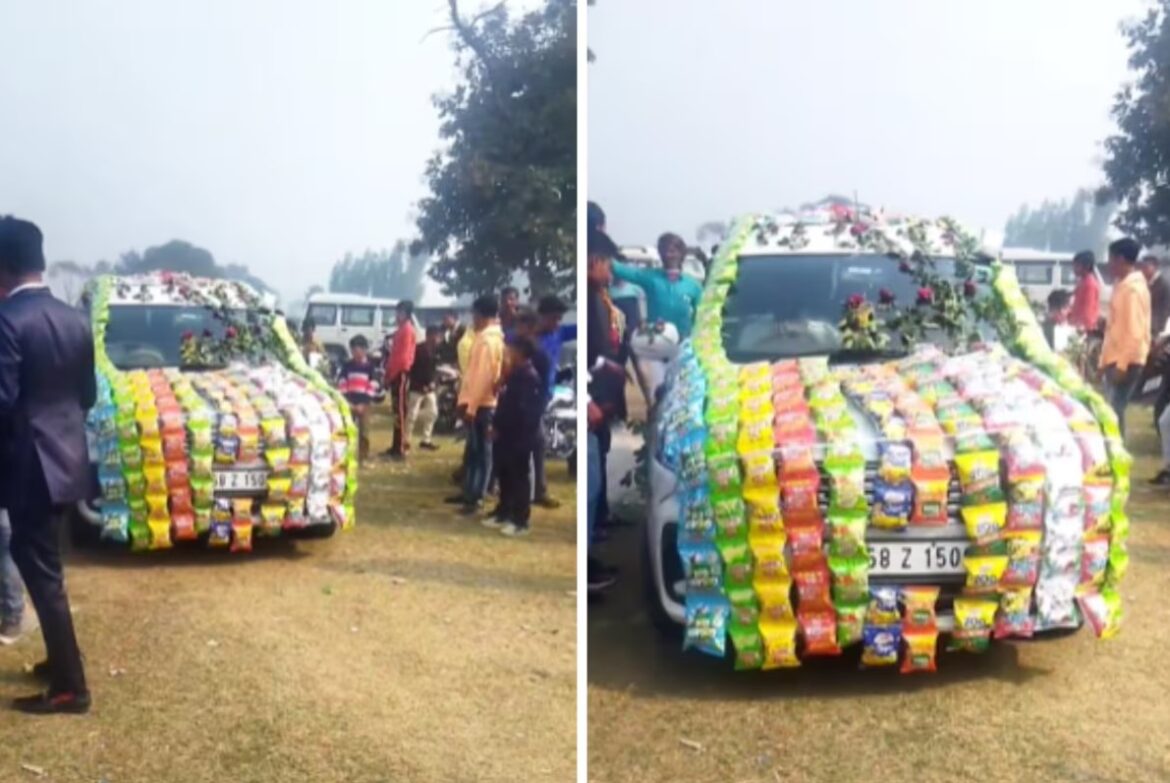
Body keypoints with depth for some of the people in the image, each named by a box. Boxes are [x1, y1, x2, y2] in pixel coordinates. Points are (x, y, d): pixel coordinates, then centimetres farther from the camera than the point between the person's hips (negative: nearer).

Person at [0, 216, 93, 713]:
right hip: (66, 456, 8)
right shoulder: (75, 319, 6)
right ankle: (62, 659, 33)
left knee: (42, 574, 0)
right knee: (44, 567, 22)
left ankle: (69, 687, 6)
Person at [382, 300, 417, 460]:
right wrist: (389, 373, 17)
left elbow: (403, 356, -19)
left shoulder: (407, 330, -13)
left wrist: (391, 374, -16)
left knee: (400, 410, -10)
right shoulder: (402, 330, 18)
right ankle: (397, 446, 17)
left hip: (400, 374, -10)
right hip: (397, 374, 10)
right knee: (397, 409, 12)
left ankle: (401, 448, -11)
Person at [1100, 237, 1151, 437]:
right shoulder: (1123, 285, 13)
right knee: (1112, 409, 11)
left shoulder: (1134, 288, -16)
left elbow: (1135, 332, -21)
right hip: (1116, 359, 9)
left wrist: (1121, 364, -21)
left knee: (1114, 410, -8)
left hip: (1126, 362, -9)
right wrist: (1108, 360, 19)